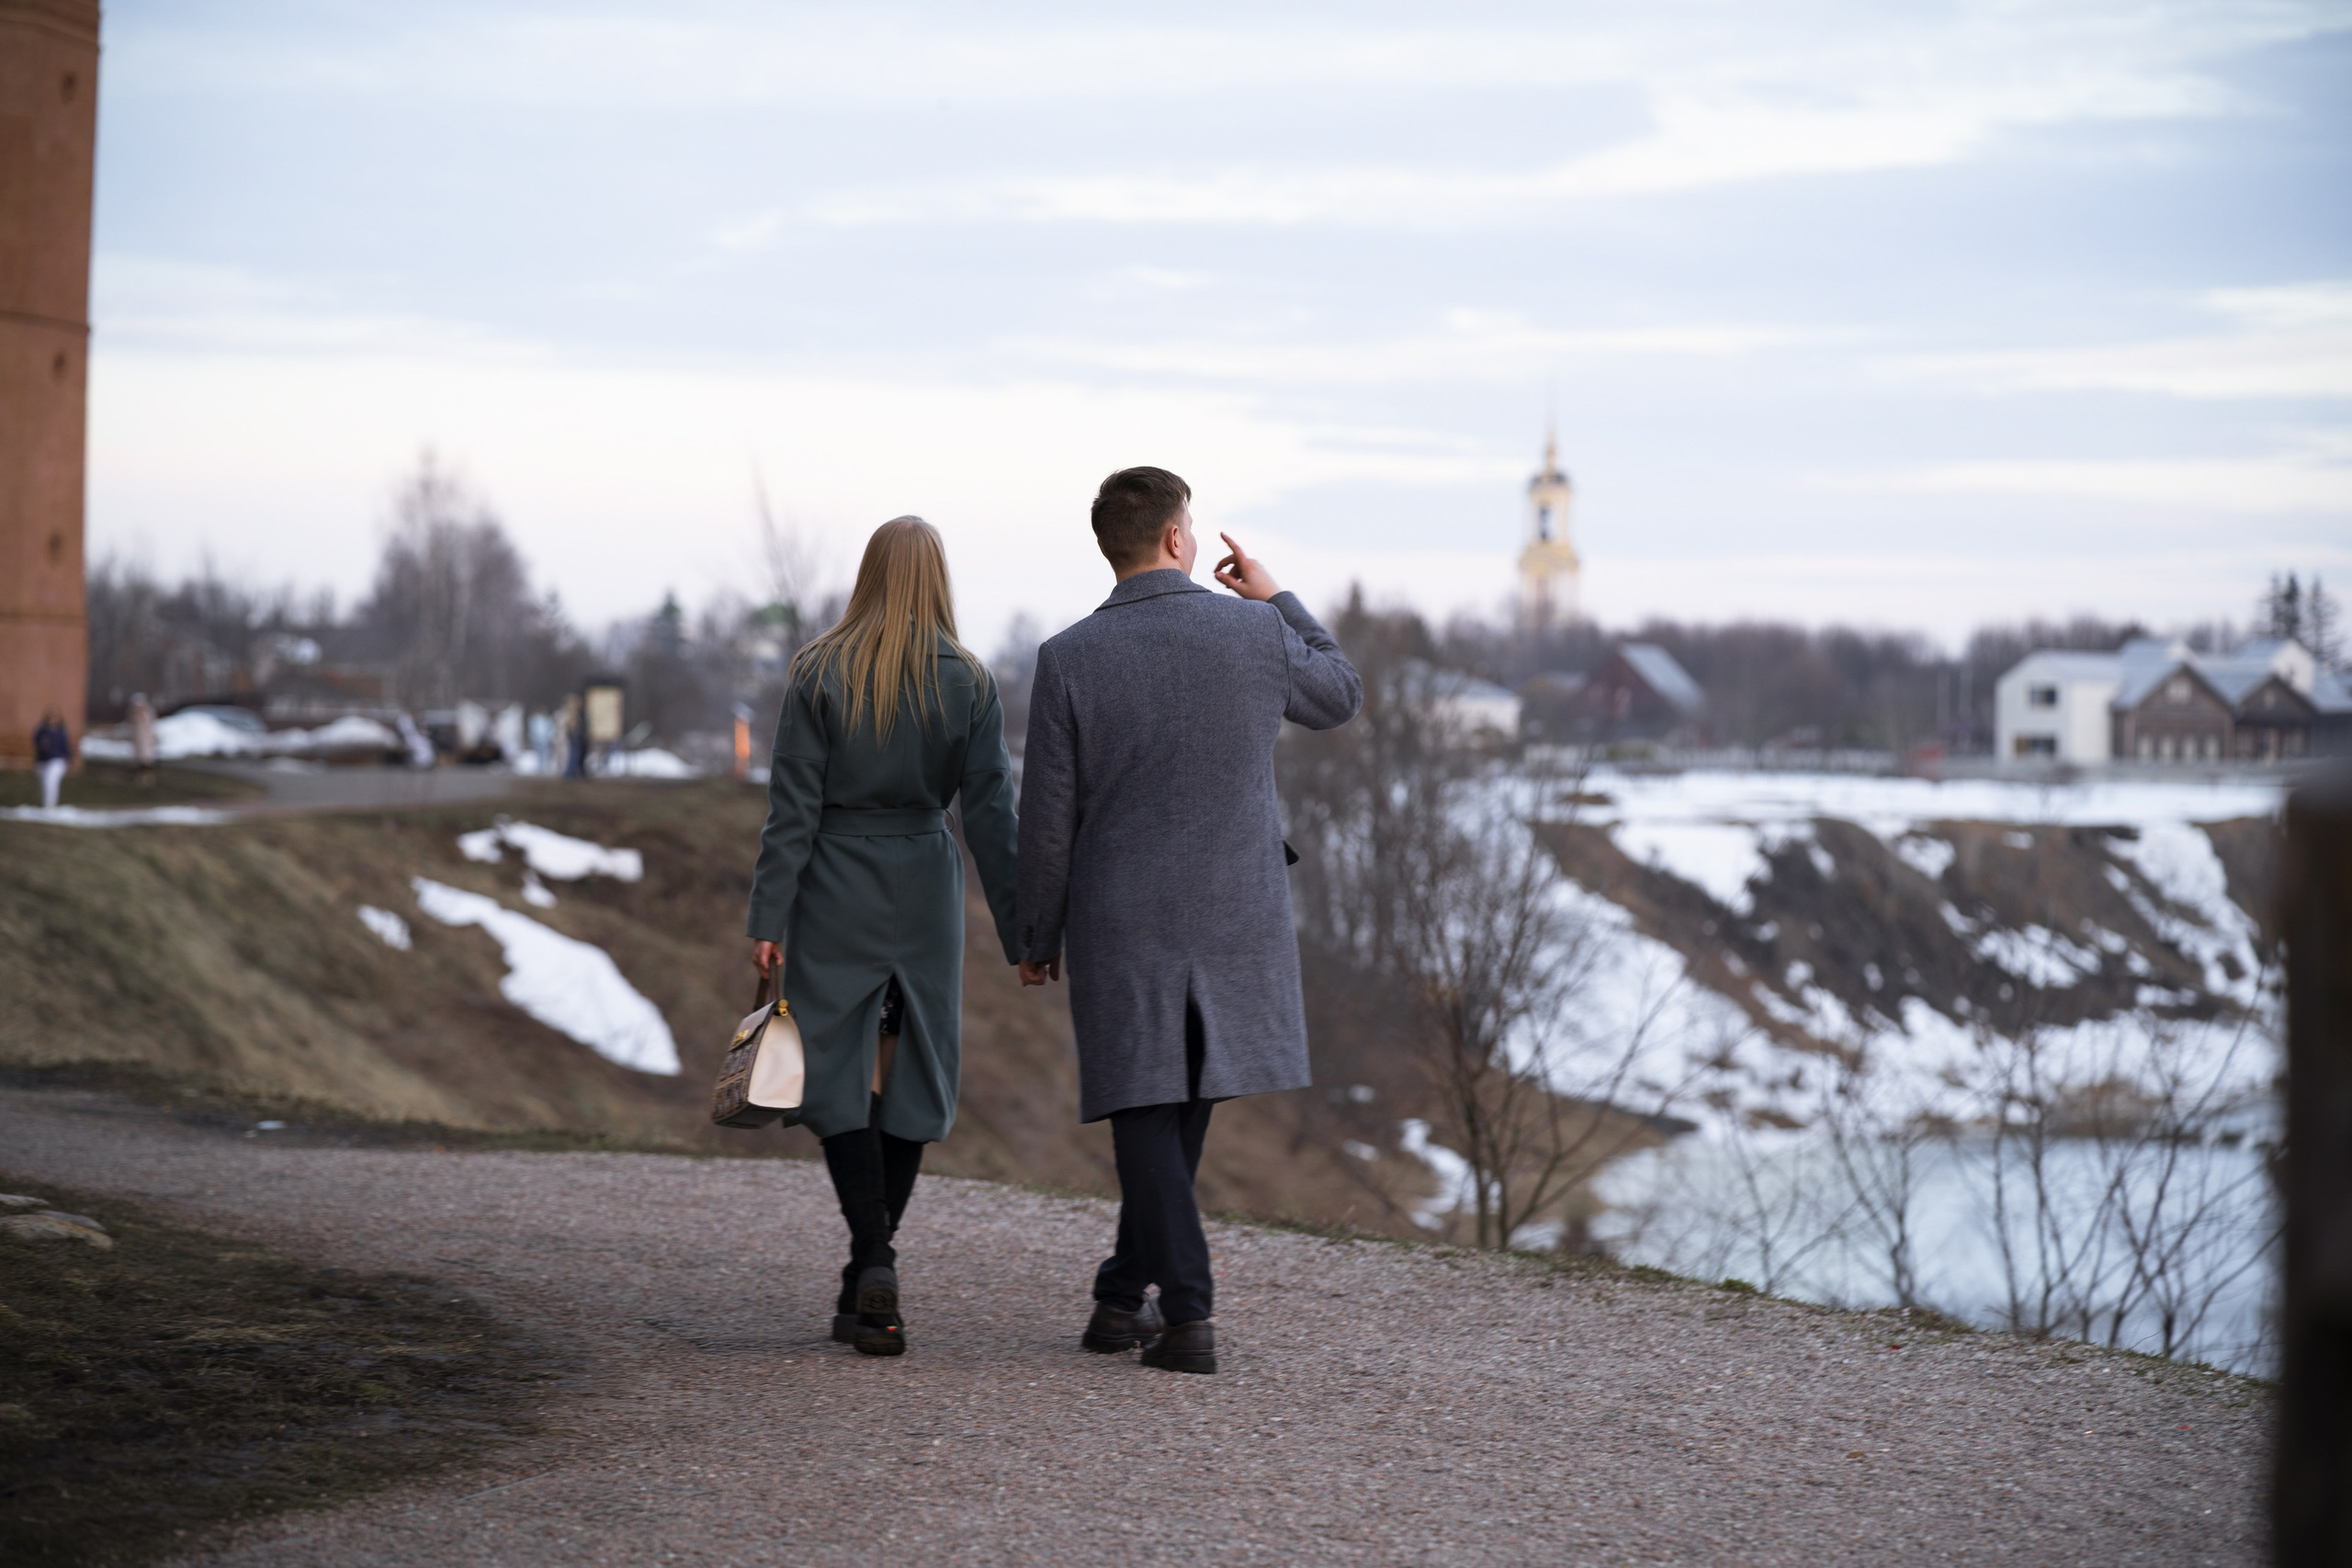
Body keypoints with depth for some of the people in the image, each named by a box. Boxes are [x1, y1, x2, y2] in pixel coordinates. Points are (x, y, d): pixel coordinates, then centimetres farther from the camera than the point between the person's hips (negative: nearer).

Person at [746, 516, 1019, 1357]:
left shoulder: (820, 672, -5)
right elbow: (990, 813, -4)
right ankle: (866, 1282, 14)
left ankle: (875, 1262, -15)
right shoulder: (969, 682, -1)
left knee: (839, 1074, 3)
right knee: (909, 1073, 11)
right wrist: (1019, 931, -3)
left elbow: (793, 806, -7)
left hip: (835, 886, -2)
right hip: (926, 887, 2)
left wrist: (767, 918, -4)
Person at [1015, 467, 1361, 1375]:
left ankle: (1188, 1317, -7)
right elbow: (1340, 698, 16)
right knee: (1180, 1110, 16)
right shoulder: (1256, 634, -6)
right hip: (1236, 917, 2)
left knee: (1147, 1117, 2)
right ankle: (1123, 1298, 22)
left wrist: (1036, 939, 7)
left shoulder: (1068, 659, -8)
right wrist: (1278, 599, 21)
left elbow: (1046, 819, -5)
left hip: (1119, 924, -1)